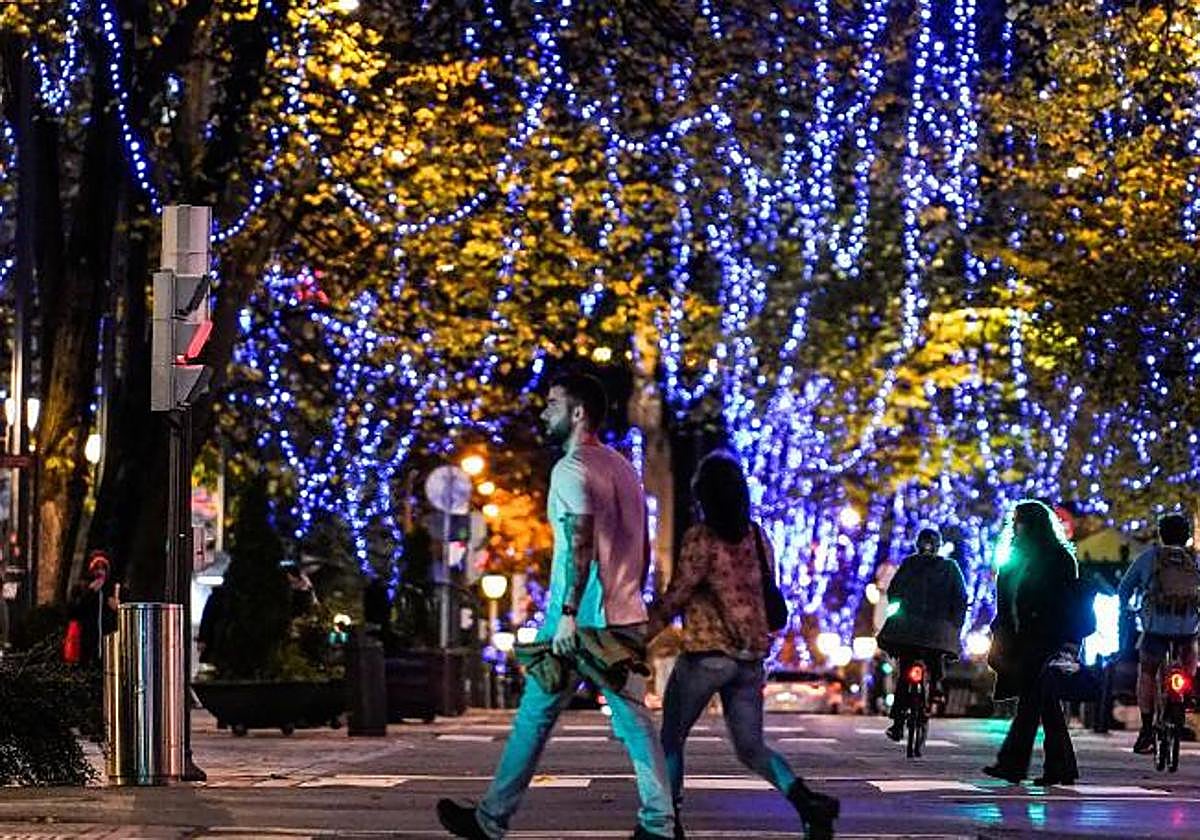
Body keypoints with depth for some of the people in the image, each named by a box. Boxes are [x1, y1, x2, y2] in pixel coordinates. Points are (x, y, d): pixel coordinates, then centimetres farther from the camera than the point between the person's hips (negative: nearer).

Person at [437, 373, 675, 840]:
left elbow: (580, 544, -20)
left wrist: (567, 613, -22)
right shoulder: (624, 467, 17)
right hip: (627, 617, 8)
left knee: (535, 715, -1)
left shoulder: (572, 468, -10)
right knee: (633, 717, 6)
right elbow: (642, 549, 18)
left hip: (582, 616, -8)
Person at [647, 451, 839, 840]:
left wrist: (643, 632, -3)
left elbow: (676, 596, -11)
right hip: (751, 658, 6)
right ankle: (808, 802, -14)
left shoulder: (701, 538, -11)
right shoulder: (759, 538, 8)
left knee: (671, 739, 11)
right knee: (751, 748, 8)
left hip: (705, 655, -6)